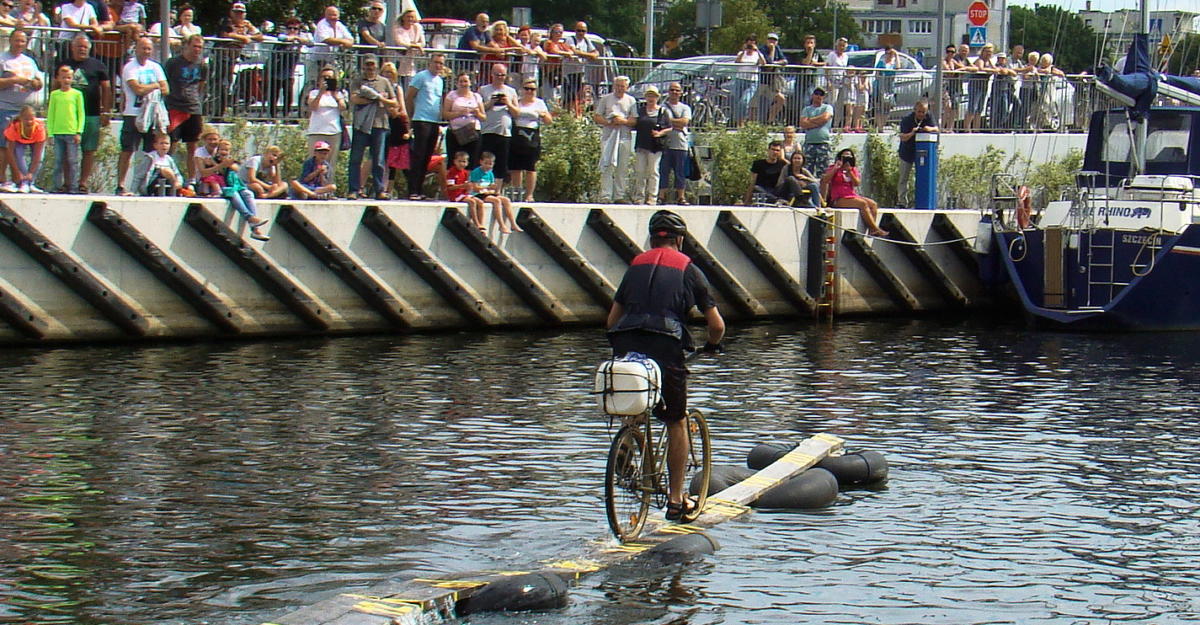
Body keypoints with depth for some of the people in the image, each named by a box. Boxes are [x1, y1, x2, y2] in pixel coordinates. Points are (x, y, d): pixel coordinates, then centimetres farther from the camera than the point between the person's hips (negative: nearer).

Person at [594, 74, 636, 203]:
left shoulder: (631, 100, 12)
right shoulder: (606, 99, 10)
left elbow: (635, 120, 6)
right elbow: (596, 116, 5)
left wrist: (624, 121, -14)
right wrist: (609, 123, -11)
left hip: (625, 136, 1)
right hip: (608, 135, -1)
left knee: (623, 168, 1)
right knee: (607, 166, -6)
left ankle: (620, 195, 6)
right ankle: (605, 196, -7)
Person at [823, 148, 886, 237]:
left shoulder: (854, 169, 19)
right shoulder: (834, 168, 5)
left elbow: (857, 183, 1)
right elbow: (824, 181, -11)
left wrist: (849, 171, -9)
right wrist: (835, 168, -12)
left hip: (852, 195, 6)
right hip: (839, 199, -6)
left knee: (873, 204, -14)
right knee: (863, 203, -27)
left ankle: (871, 231, -25)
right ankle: (876, 229, -28)